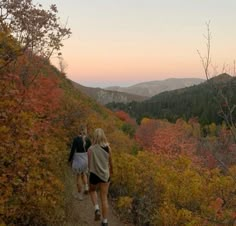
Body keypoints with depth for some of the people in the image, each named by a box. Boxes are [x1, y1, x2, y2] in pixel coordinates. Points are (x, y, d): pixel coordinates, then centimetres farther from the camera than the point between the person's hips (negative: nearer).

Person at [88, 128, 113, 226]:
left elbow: (89, 165, -6)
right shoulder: (108, 148, -6)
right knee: (104, 198, 11)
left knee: (92, 191, 28)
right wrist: (111, 171, 28)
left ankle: (96, 209, 7)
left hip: (94, 174, -2)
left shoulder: (91, 149, -13)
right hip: (105, 174, 2)